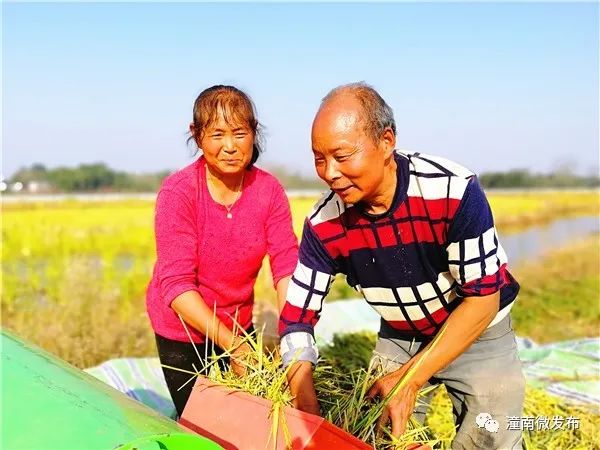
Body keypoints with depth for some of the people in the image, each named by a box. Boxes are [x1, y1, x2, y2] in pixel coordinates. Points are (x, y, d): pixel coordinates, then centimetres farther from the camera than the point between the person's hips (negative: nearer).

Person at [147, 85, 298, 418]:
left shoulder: (269, 190, -10)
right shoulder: (177, 192, -21)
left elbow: (287, 268, -17)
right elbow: (176, 285, -26)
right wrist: (233, 346, -33)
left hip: (239, 325, 3)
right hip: (183, 330, -3)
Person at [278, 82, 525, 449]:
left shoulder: (455, 191, -31)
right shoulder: (324, 225, -20)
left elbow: (483, 298, -23)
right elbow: (296, 319, -13)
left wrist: (411, 378, -26)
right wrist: (308, 414, -24)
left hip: (478, 332, -2)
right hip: (399, 337, 3)